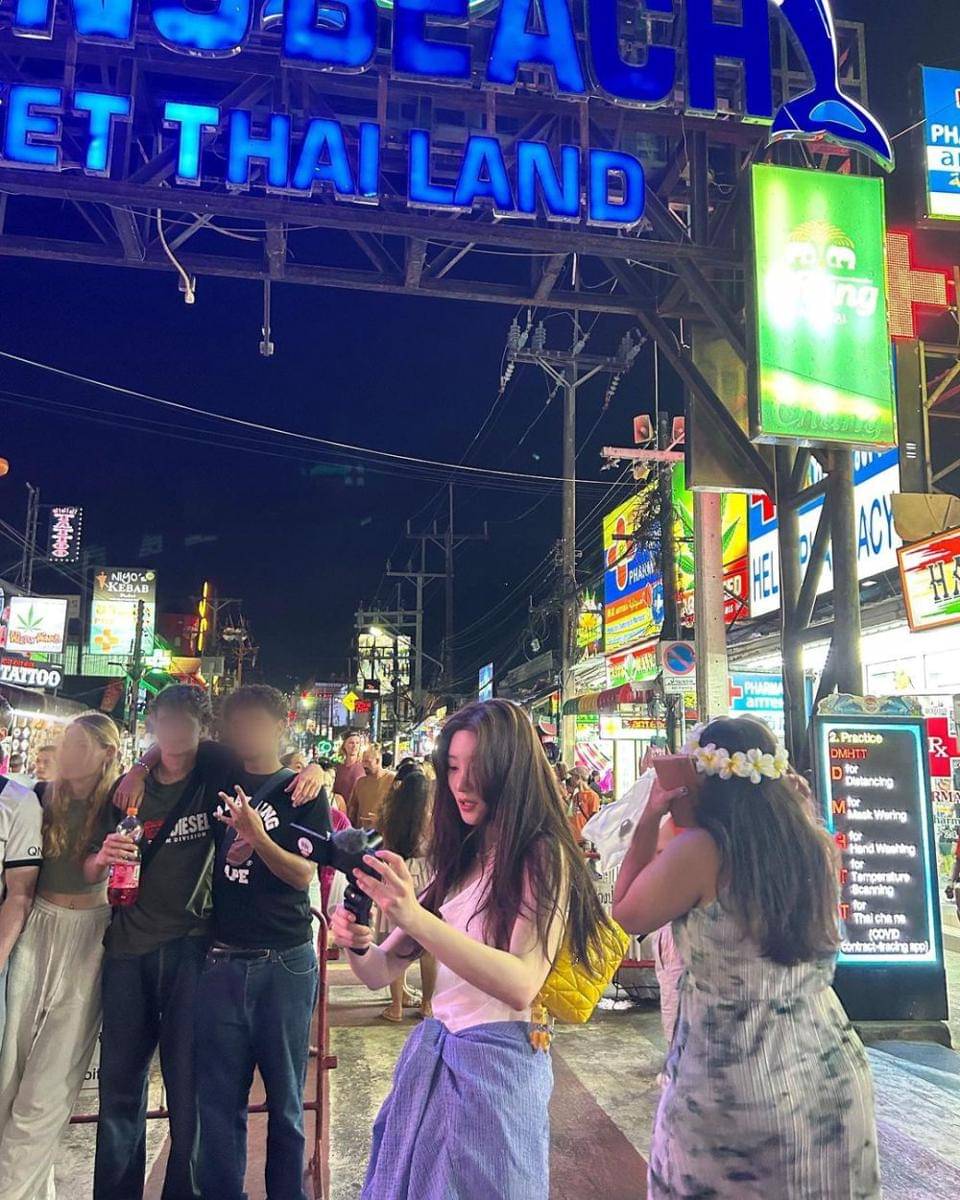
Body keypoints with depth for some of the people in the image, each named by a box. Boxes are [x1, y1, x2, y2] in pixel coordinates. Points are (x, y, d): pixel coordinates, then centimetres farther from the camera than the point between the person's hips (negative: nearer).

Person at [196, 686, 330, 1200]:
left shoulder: (303, 792, -1)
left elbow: (303, 873, -8)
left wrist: (256, 835, -23)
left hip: (285, 963, -3)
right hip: (222, 959, 3)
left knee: (285, 1099, 7)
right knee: (219, 1099, 7)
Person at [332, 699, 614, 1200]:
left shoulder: (543, 856, -12)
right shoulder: (460, 859, 8)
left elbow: (520, 985, -26)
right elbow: (383, 972, 7)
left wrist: (414, 918, -35)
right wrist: (359, 945, -16)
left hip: (494, 1061, -7)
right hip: (429, 1052, 7)